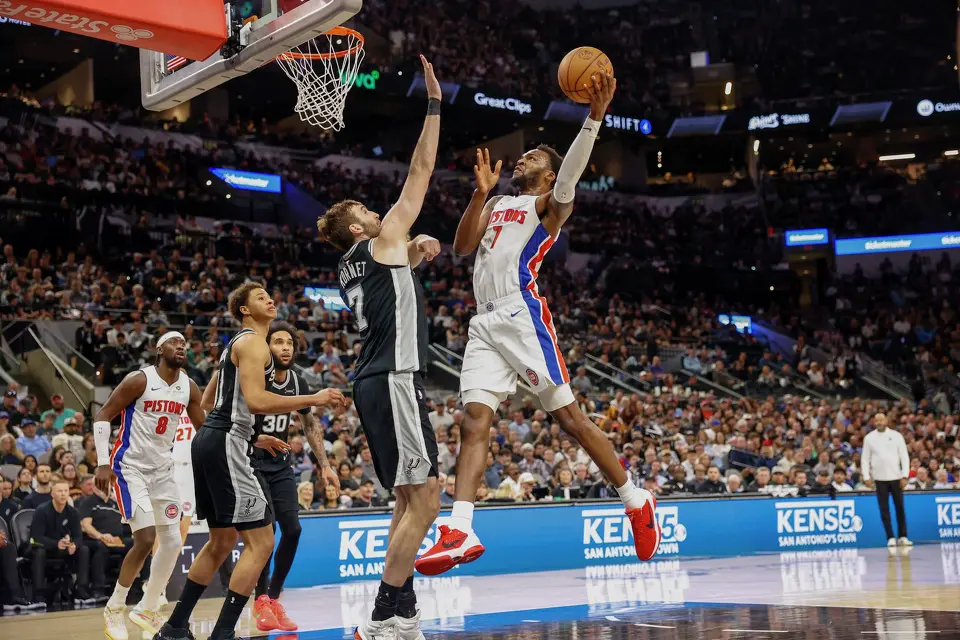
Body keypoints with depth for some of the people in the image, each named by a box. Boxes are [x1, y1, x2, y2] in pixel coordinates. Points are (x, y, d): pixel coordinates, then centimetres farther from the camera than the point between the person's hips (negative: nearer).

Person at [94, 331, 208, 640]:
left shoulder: (189, 387, 2)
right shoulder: (139, 380, -15)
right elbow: (102, 416, -12)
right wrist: (103, 463, -19)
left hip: (162, 469, 7)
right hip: (130, 467, -7)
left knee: (172, 542, 5)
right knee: (145, 540, -15)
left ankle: (147, 609, 22)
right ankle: (114, 608, 4)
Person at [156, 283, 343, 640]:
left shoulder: (236, 344, 22)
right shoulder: (253, 342, -9)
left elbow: (208, 402, 28)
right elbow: (256, 400, -24)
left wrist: (254, 437, 32)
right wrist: (313, 399, -20)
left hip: (208, 440, 11)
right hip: (225, 444, -11)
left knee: (223, 540, 20)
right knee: (261, 542, -10)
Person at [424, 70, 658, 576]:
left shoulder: (549, 203, 8)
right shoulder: (495, 205, 28)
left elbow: (569, 175, -13)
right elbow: (462, 247, 15)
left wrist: (594, 116, -25)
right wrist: (480, 194, 4)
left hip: (521, 314, -6)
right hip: (485, 322, 6)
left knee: (568, 415, -7)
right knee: (474, 421, -6)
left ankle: (636, 501, 5)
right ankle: (460, 532, -13)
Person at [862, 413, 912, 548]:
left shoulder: (896, 435, 2)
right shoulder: (869, 438, 3)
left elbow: (904, 456, 2)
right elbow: (865, 458, 4)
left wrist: (905, 476, -5)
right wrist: (866, 477, -5)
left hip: (896, 477, 0)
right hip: (879, 478, 0)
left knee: (900, 508, 3)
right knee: (884, 509, 0)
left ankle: (903, 537, 9)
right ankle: (890, 537, 4)